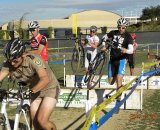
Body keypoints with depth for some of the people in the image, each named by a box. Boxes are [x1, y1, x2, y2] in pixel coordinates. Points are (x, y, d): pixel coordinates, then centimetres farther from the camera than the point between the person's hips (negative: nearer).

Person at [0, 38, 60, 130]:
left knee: (42, 121, -19)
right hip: (35, 91, 6)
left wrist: (31, 91, -54)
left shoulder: (33, 59, -31)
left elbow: (45, 79, -42)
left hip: (49, 88, -6)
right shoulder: (9, 64, -14)